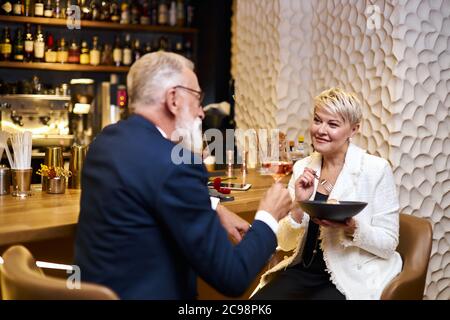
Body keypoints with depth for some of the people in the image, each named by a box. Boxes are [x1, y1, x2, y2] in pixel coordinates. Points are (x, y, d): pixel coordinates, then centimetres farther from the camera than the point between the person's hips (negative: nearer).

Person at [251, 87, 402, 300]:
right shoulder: (302, 168, 5)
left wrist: (351, 227, -24)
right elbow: (285, 244, 3)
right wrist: (299, 203, -14)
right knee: (258, 299, -20)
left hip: (351, 278, -3)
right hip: (302, 271, 3)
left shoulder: (376, 169, -7)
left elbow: (388, 244, -6)